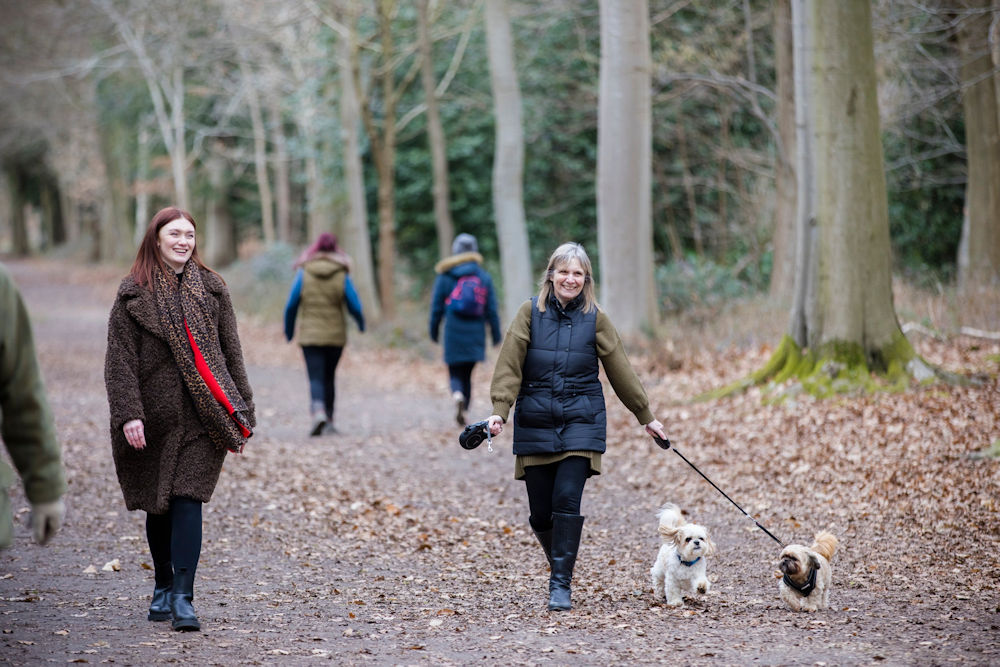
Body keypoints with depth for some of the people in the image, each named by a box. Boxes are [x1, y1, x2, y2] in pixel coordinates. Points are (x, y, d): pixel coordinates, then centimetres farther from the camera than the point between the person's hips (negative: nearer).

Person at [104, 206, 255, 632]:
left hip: (202, 416, 0)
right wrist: (128, 413, -13)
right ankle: (163, 588, 27)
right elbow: (120, 358, -2)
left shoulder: (211, 288, 8)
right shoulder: (133, 293, 2)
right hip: (155, 416, 0)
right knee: (158, 505, 10)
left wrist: (241, 413, 6)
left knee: (188, 500, -10)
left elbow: (231, 353, 10)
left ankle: (182, 596, -12)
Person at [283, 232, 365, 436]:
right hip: (335, 335, 2)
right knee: (329, 377, 15)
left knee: (316, 378, -4)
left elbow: (291, 306, -4)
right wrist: (361, 323, 17)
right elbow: (354, 306, -4)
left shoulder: (303, 274, -5)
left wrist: (288, 330, 11)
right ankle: (329, 421, 19)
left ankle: (318, 413, -28)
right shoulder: (342, 276, -4)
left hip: (310, 336, -1)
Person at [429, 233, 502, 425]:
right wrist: (496, 335, 9)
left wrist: (434, 331, 10)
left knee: (455, 373, 3)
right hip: (475, 336, 2)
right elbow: (492, 310, 3)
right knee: (468, 374, 15)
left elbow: (436, 308, 1)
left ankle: (457, 395, -28)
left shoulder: (445, 277, -2)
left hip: (453, 335, -2)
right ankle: (463, 410, 14)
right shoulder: (484, 277, 3)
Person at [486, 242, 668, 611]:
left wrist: (646, 416, 16)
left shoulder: (595, 318, 3)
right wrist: (500, 411, -15)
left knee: (567, 499, -14)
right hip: (535, 422, 1)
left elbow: (620, 369, 10)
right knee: (540, 511, 2)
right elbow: (510, 364, -4)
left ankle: (561, 584, -7)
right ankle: (559, 564, 29)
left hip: (580, 420, -1)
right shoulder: (531, 311, 1)